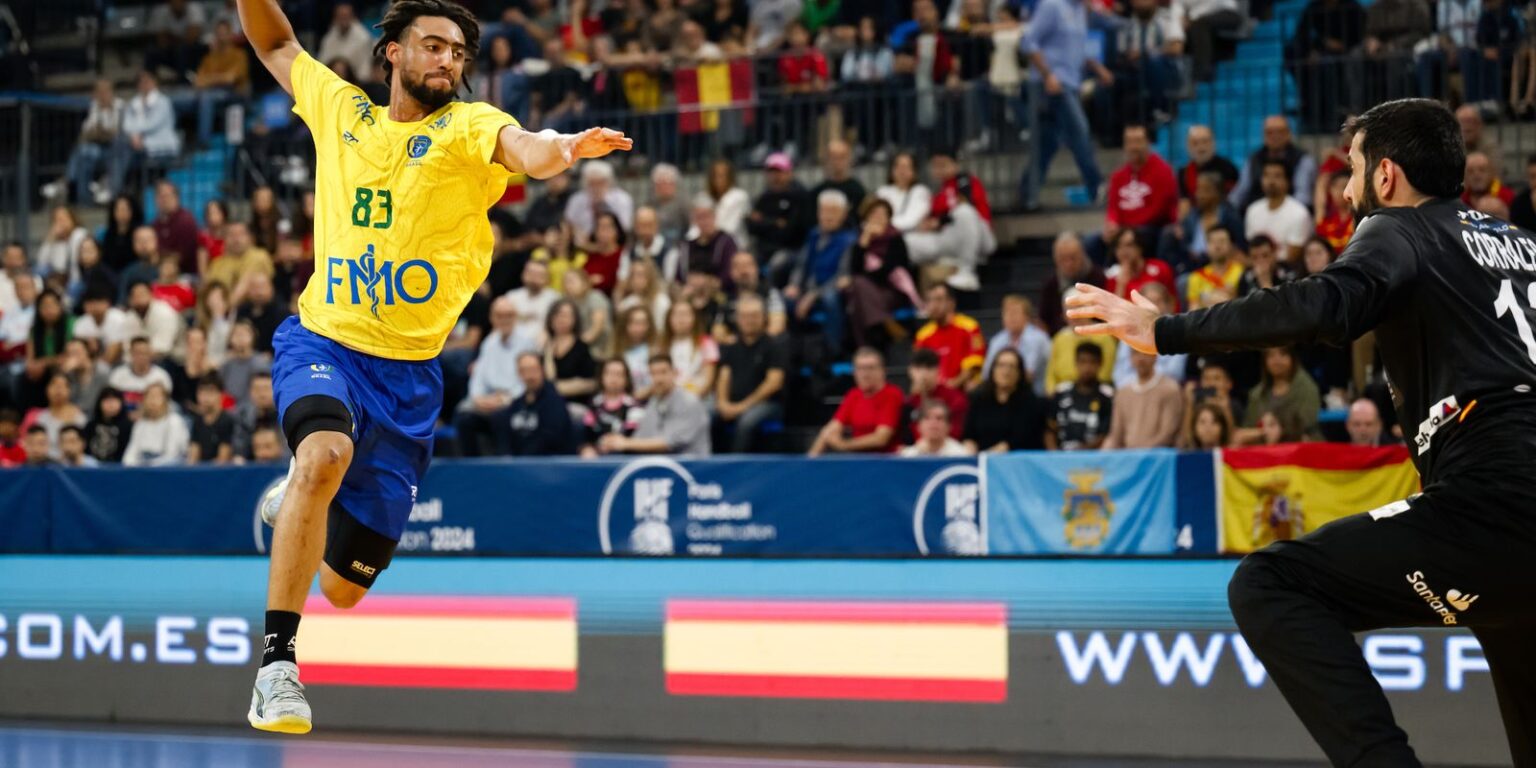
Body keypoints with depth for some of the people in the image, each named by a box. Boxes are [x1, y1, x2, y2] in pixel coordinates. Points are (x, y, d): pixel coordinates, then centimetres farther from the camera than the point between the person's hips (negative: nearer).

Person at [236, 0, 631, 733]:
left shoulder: (467, 126, -3)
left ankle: (298, 498, 45)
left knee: (343, 587, 7)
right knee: (326, 453, -36)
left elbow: (522, 149, -27)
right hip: (321, 342, 0)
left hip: (408, 373, 0)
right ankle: (276, 662, -29)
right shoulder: (341, 110, 6)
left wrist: (563, 148, -49)